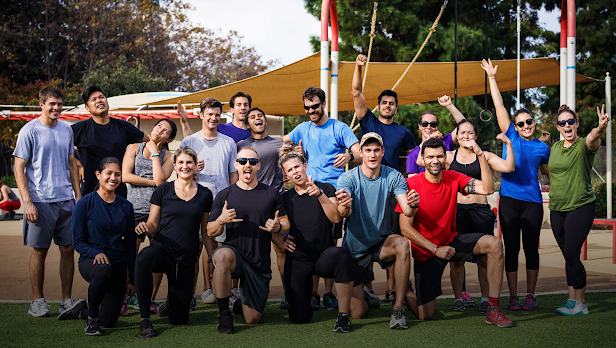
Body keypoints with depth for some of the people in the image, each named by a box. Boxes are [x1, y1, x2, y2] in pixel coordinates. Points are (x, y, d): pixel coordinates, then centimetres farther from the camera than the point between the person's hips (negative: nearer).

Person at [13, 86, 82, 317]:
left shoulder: (66, 130, 11)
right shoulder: (29, 131, -4)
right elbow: (19, 168, -5)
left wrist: (78, 194, 13)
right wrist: (27, 201, -12)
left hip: (66, 200, 5)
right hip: (41, 201, -4)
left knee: (68, 250, 5)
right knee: (40, 251, 2)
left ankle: (67, 300, 14)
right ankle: (37, 301, 13)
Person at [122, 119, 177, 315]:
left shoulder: (168, 156, 12)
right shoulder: (134, 148, 13)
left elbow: (160, 179, -6)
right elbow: (125, 176, -1)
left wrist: (154, 152, 0)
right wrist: (154, 182, -2)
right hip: (136, 208, -1)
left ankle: (151, 300, 11)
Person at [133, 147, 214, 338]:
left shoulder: (205, 195, 8)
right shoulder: (162, 191, 2)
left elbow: (206, 231, 14)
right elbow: (153, 225, 4)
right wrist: (144, 227, -19)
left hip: (187, 258, 2)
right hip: (162, 249, -2)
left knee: (179, 320, 0)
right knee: (144, 257, -42)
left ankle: (171, 300, 39)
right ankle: (145, 319, -29)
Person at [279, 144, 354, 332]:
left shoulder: (326, 188, 3)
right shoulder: (285, 198, 9)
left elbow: (335, 217, -12)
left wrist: (319, 194, -23)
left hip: (324, 256, -2)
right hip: (297, 260, 2)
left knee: (342, 254, -40)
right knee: (299, 318, -6)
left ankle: (343, 316, -32)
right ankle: (308, 286, 31)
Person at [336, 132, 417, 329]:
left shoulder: (393, 177, -8)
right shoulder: (348, 179, -12)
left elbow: (407, 211, -20)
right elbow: (344, 213, -30)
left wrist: (411, 205, -45)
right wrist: (343, 207, -55)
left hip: (382, 242, 1)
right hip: (355, 248, -1)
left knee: (402, 243, -37)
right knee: (357, 314, -3)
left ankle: (398, 308, -27)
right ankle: (364, 288, 35)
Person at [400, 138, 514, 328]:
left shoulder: (453, 178, -4)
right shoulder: (412, 184, -16)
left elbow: (487, 189, -16)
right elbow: (405, 227, -16)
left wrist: (480, 154, -24)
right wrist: (436, 249, -20)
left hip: (451, 240, 4)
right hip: (426, 251, -4)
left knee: (494, 244, -22)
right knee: (425, 316, -7)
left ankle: (493, 311, -17)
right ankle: (406, 291, 31)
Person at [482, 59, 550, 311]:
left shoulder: (542, 147, 11)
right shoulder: (511, 137, 6)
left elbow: (548, 172, 27)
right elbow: (499, 106, 5)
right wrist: (491, 78, 4)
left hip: (532, 201, 1)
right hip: (509, 199, -1)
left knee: (531, 247, 3)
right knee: (511, 248, 2)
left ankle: (530, 295, 13)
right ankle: (513, 296, 9)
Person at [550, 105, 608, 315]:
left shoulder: (584, 146, -9)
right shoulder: (555, 147, 10)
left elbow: (593, 139, -34)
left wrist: (601, 128, -54)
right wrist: (552, 186, 10)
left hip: (581, 206, -6)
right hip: (557, 209, 6)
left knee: (571, 254, -9)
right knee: (569, 256, 9)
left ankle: (580, 303, 2)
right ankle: (572, 300, 16)